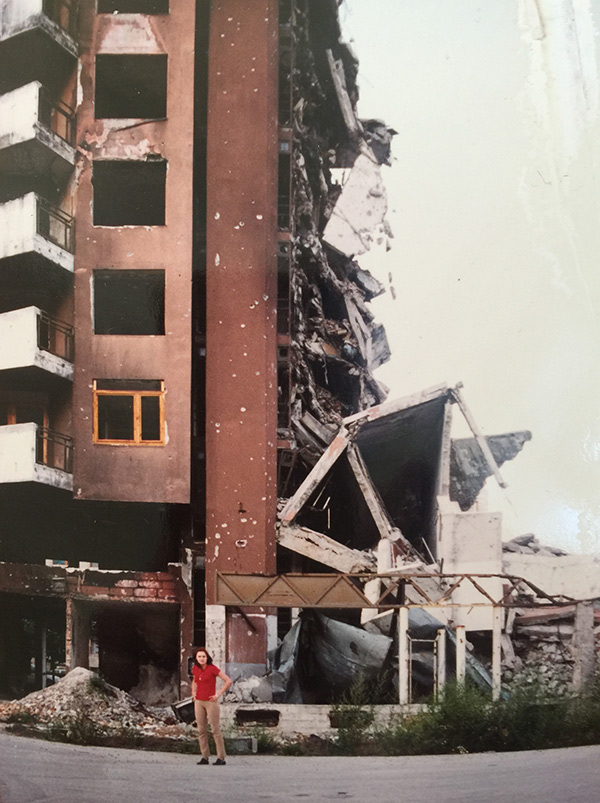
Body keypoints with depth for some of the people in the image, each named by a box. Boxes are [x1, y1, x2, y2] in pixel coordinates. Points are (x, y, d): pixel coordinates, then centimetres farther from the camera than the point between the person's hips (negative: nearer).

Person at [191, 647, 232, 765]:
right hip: (199, 702, 6)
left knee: (215, 730, -5)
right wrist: (193, 692, 13)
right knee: (201, 730, 5)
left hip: (211, 702, -6)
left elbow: (228, 681, -12)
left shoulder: (212, 669, -12)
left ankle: (221, 758, -2)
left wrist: (218, 694, -11)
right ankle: (204, 757, 10)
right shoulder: (195, 669, 6)